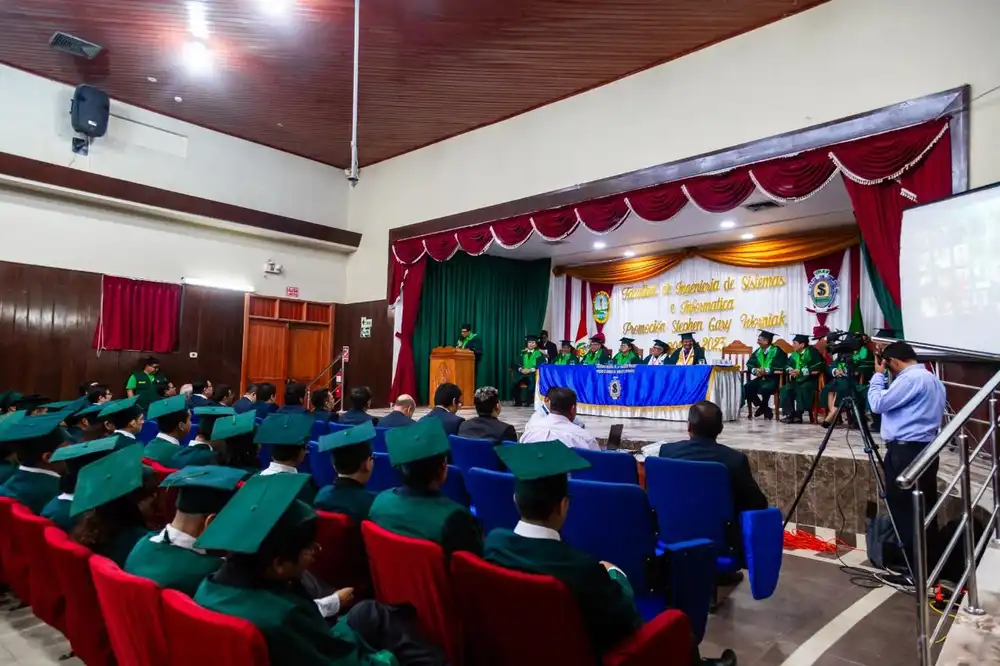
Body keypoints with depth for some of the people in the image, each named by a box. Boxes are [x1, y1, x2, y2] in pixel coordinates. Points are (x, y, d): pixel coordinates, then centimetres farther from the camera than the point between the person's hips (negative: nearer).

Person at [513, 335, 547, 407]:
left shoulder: (539, 354, 8)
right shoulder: (522, 353, 18)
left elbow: (541, 365, -4)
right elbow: (517, 363, 12)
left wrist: (530, 370, -16)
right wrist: (521, 369, -10)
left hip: (533, 373, -3)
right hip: (522, 372, 3)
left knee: (531, 382, -34)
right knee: (515, 383, -25)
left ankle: (528, 401, -23)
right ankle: (518, 402, -13)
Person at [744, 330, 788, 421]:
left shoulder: (777, 351, -9)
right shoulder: (758, 351, 9)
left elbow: (780, 367, -18)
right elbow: (749, 364, 7)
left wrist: (766, 371, -27)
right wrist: (755, 370, -15)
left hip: (774, 379, -6)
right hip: (761, 378, 7)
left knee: (765, 389, -35)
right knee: (746, 387, -17)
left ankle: (763, 407, -5)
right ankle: (765, 409, 0)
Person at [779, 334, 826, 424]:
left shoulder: (812, 352, -10)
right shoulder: (795, 354, 12)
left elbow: (818, 368, -20)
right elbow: (787, 365, 18)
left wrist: (801, 371, -19)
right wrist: (790, 370, -7)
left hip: (810, 380, -7)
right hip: (797, 380, 7)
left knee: (802, 390, -34)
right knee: (785, 389, -16)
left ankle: (798, 414, -27)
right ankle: (789, 414, -18)